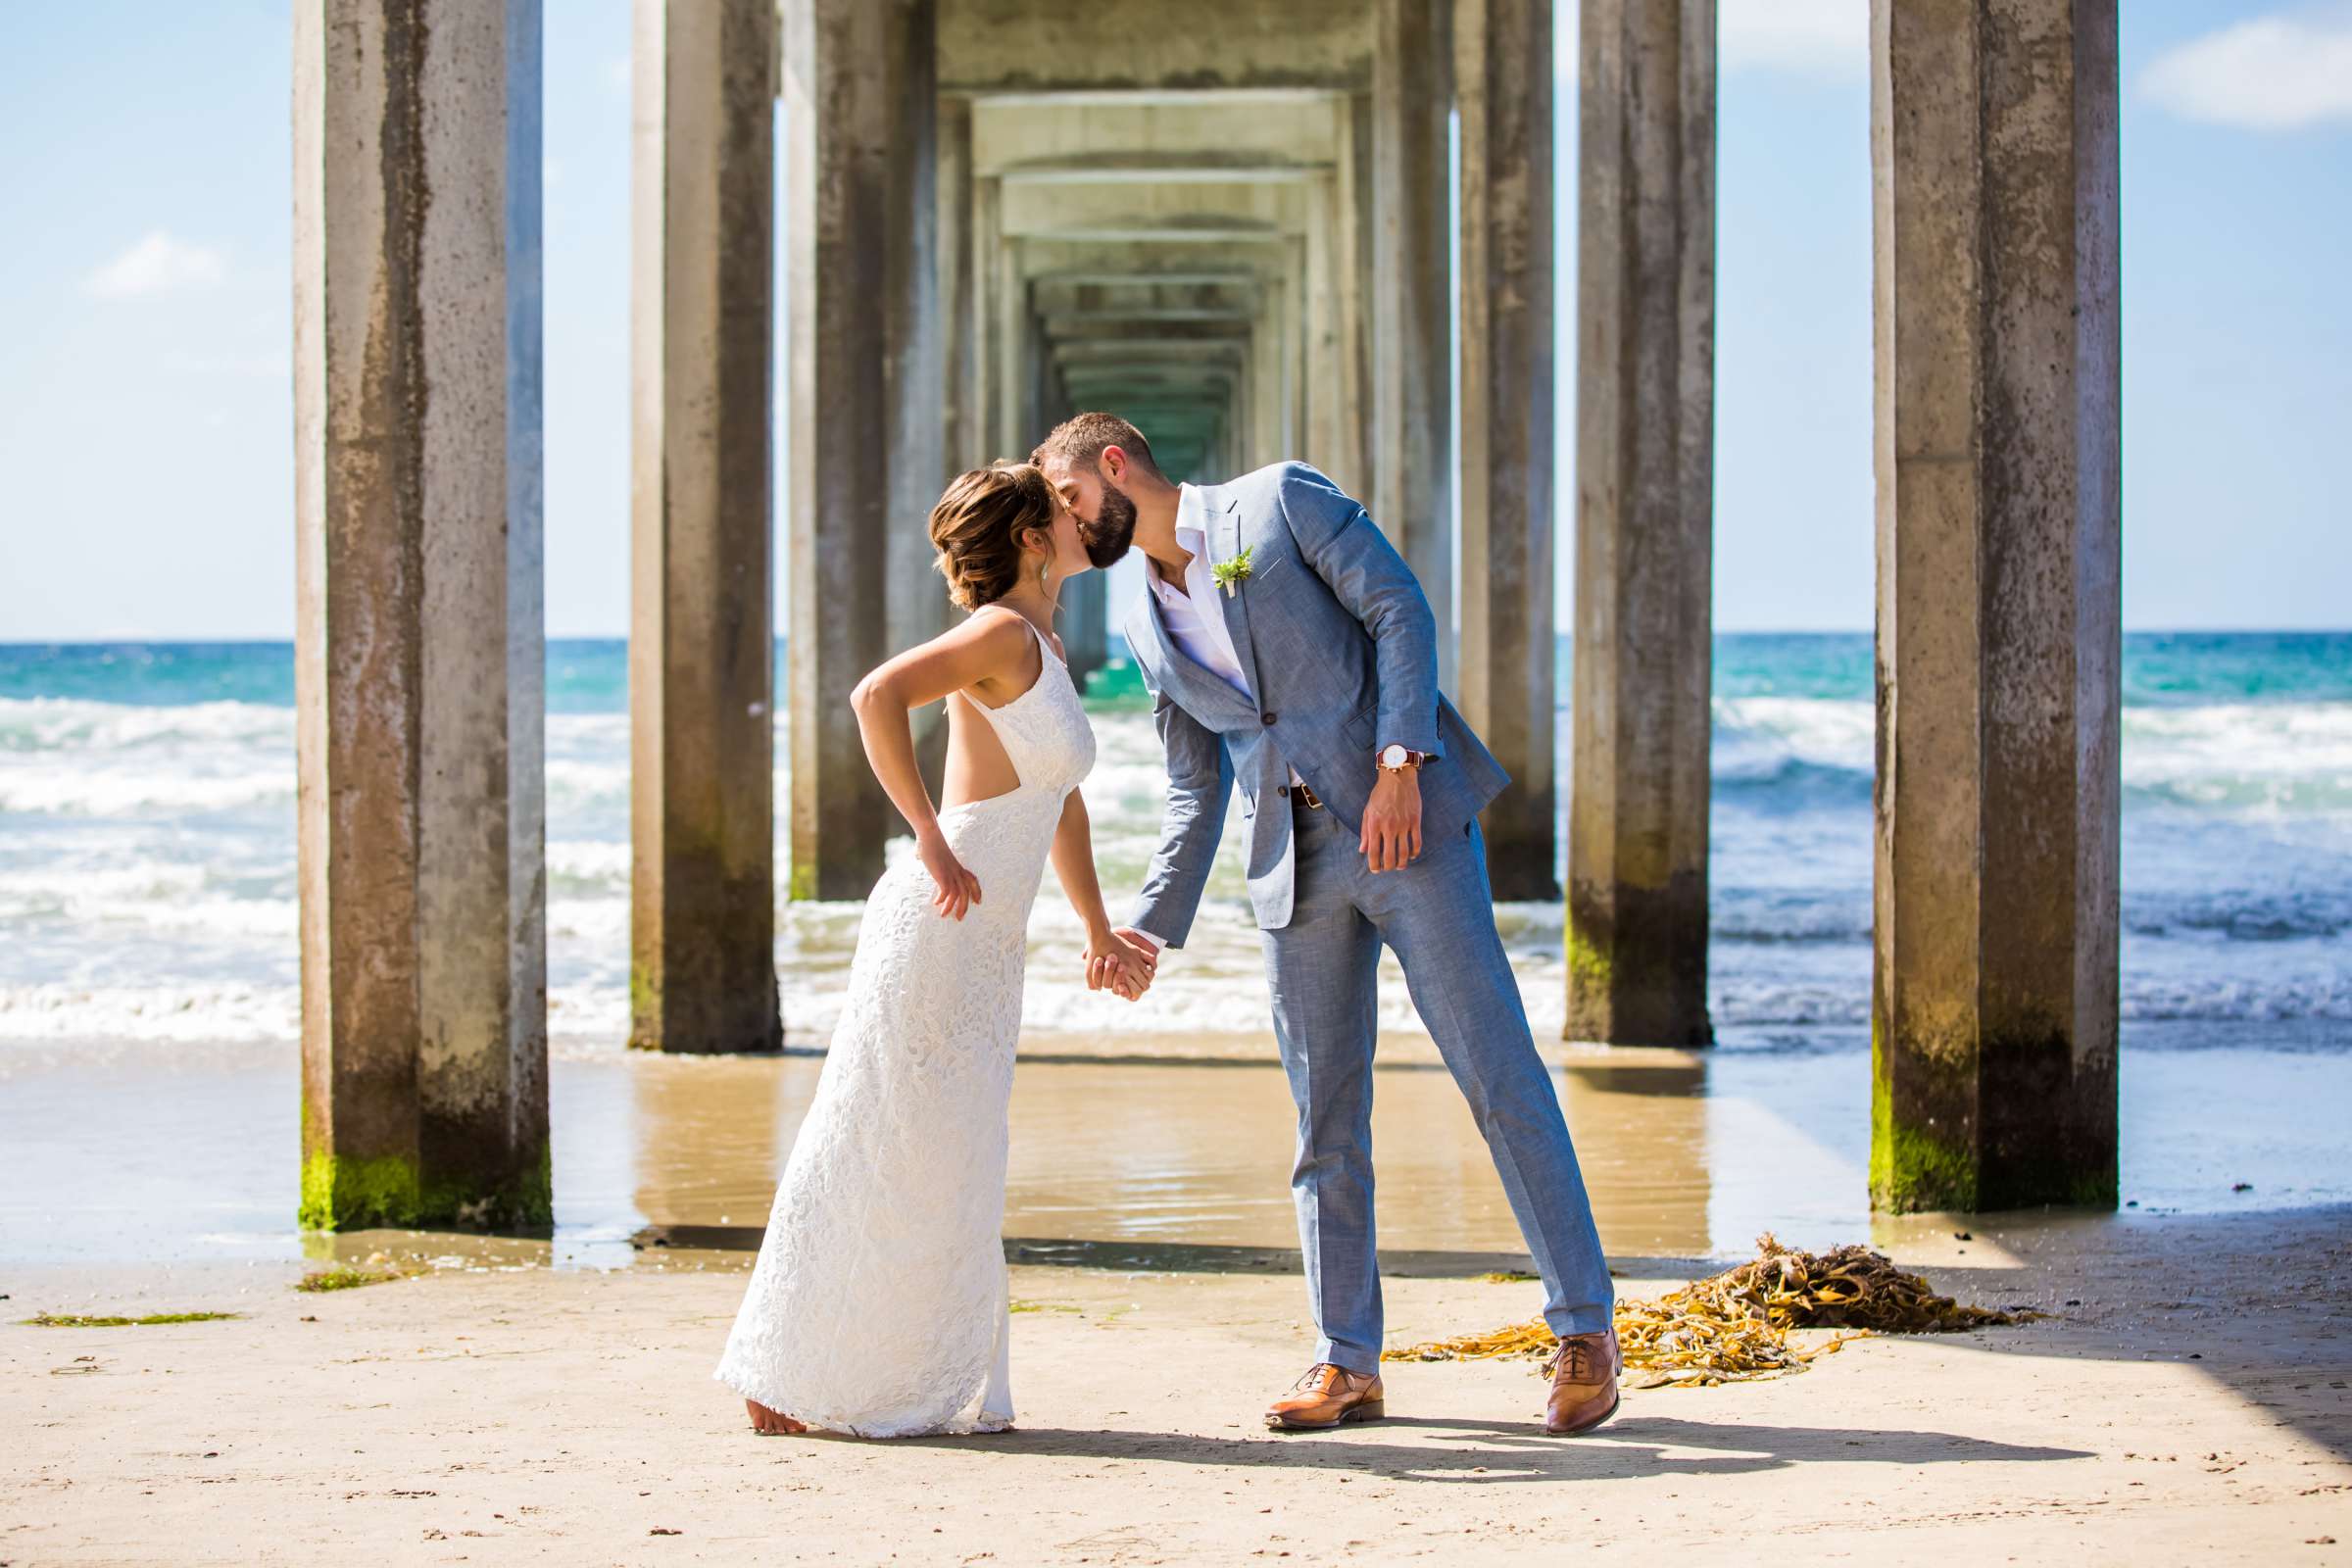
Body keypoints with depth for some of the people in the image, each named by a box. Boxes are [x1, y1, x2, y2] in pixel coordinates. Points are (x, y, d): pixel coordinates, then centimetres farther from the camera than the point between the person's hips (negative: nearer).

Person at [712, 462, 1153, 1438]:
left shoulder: (1047, 650, 16)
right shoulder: (1001, 634, -12)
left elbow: (1058, 801, 29)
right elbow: (878, 696, -28)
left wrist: (1100, 933, 33)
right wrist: (931, 842, -26)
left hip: (983, 953, 9)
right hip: (935, 929, -9)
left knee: (950, 1171, 12)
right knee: (890, 1163, -3)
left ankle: (930, 1387, 20)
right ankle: (791, 1383, 7)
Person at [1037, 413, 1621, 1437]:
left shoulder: (1278, 502, 2)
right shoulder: (1149, 631, 18)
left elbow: (1400, 611, -6)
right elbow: (1194, 794, 20)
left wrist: (1397, 763, -17)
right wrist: (1149, 927, 10)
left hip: (1404, 820, -6)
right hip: (1294, 863, 6)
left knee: (1498, 1074, -7)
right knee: (1325, 1119, 4)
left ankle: (1584, 1331, -1)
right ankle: (1346, 1365, 9)